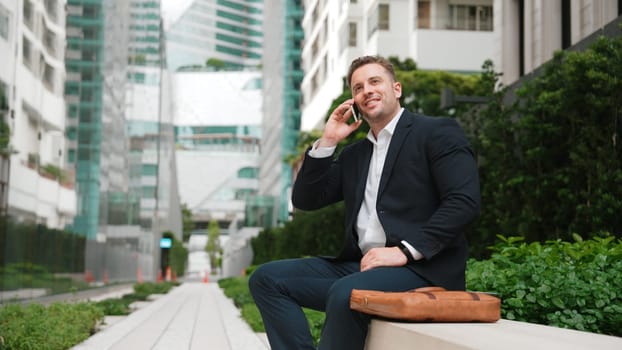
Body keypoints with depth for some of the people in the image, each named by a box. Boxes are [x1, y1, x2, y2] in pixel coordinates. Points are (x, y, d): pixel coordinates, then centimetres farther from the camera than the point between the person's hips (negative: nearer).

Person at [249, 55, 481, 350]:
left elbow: (464, 201, -12)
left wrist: (405, 251, -19)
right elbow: (305, 200, 18)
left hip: (422, 268, -7)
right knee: (268, 278, -6)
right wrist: (327, 142, 8)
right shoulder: (354, 154, 22)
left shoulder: (437, 132, 1)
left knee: (346, 293, -36)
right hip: (361, 265, 7)